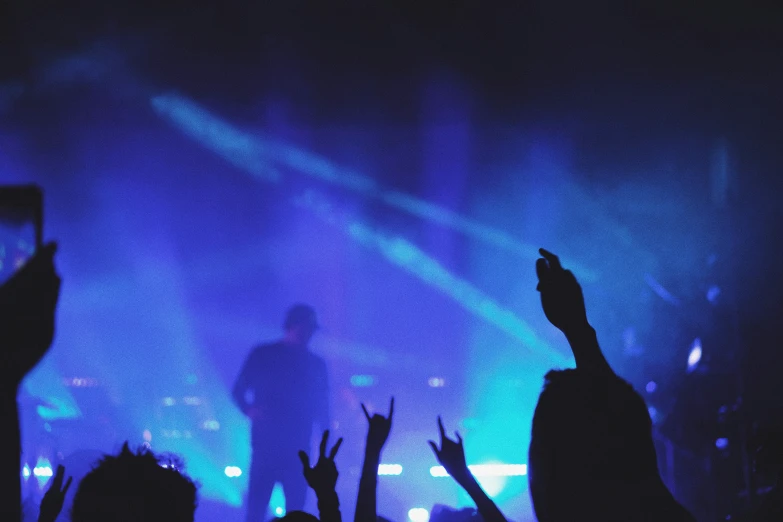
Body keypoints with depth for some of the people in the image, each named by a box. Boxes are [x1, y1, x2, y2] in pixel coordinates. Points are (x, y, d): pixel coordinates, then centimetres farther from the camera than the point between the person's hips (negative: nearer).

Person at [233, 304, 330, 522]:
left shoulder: (316, 364, 11)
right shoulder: (263, 355, 5)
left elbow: (322, 407, 13)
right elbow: (239, 390, 7)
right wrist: (250, 410, -13)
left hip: (298, 448, 2)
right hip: (266, 444, -2)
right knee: (257, 504, -8)